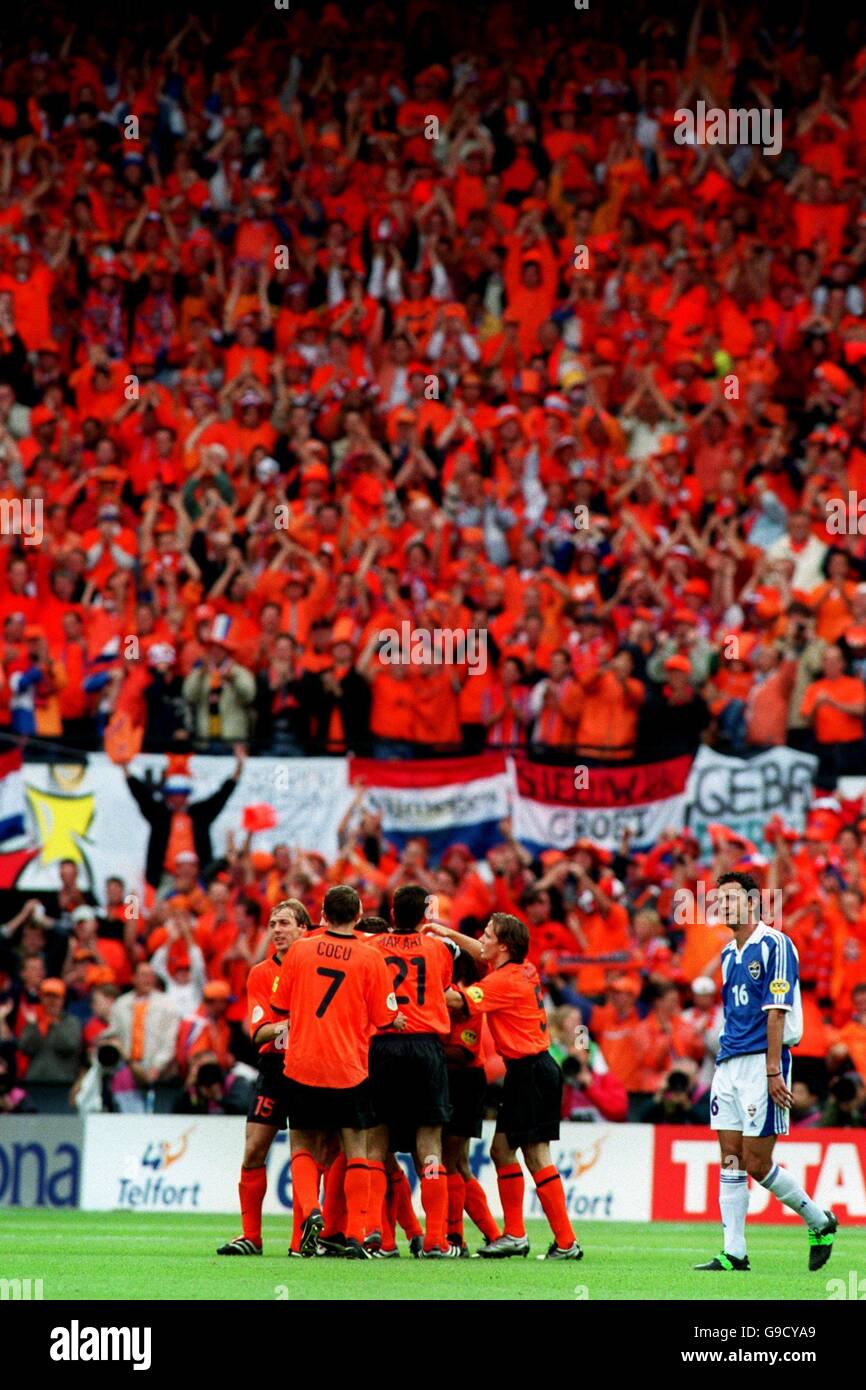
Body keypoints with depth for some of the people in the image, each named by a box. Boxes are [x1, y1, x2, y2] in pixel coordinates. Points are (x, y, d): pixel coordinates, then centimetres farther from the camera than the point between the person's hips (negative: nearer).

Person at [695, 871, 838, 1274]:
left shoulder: (775, 945, -8)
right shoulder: (729, 954, 16)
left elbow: (777, 1011, -14)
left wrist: (773, 1071, -19)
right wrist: (723, 1059, 16)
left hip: (763, 1062, -8)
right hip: (729, 1061, 8)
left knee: (757, 1164, -7)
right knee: (731, 1160, 2)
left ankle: (821, 1223, 12)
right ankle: (734, 1254, 1)